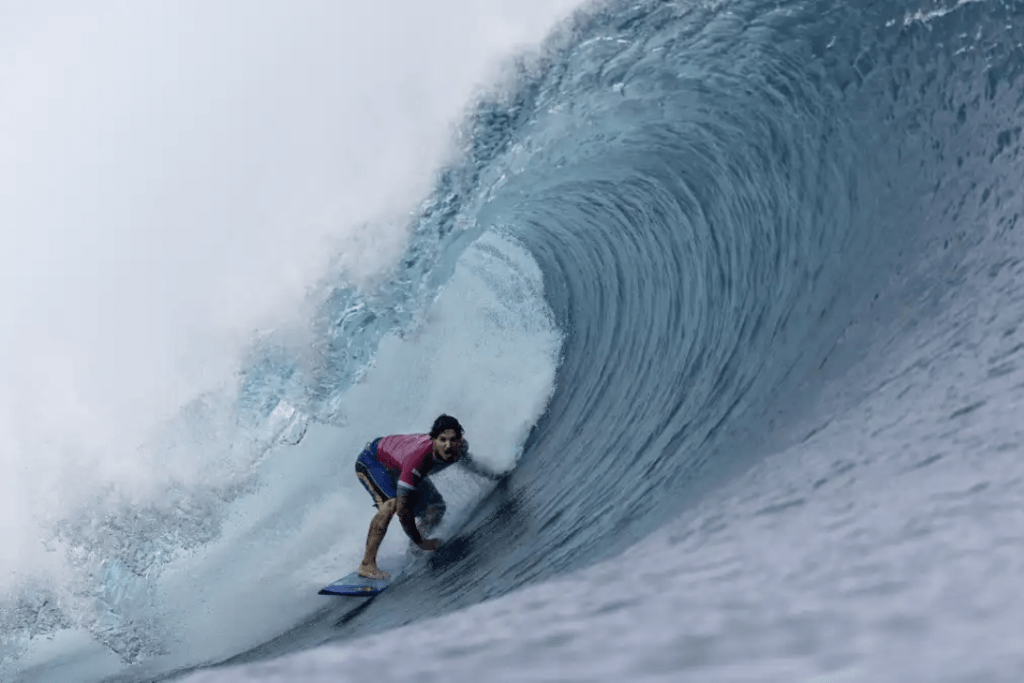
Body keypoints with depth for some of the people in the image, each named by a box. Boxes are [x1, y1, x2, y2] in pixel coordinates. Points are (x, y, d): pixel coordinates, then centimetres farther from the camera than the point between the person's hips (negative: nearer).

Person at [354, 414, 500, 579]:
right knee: (391, 503, -33)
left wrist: (490, 474, 16)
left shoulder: (460, 447, -23)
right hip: (371, 460, -8)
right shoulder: (418, 458, -44)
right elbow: (403, 508, -37)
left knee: (436, 509, 2)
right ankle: (367, 565, -30)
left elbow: (466, 460, 7)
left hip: (398, 464, 8)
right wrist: (419, 541, -27)